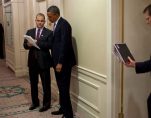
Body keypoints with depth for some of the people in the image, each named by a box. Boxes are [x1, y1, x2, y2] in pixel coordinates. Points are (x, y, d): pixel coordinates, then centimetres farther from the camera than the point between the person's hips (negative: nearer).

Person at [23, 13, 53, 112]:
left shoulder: (49, 33, -3)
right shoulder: (29, 32, 11)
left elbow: (50, 45, -17)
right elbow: (25, 45, 6)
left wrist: (37, 42, -25)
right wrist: (28, 44, -17)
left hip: (43, 62, -4)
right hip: (32, 61, 4)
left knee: (46, 84, 6)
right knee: (33, 84, 14)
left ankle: (46, 103, 20)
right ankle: (35, 102, 30)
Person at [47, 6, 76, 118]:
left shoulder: (64, 24, -15)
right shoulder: (57, 24, 15)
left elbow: (64, 44, -21)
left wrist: (60, 62, -22)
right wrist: (56, 61, 11)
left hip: (64, 62, -9)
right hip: (58, 61, 9)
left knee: (64, 88, -4)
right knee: (61, 87, 16)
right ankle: (63, 108, 29)